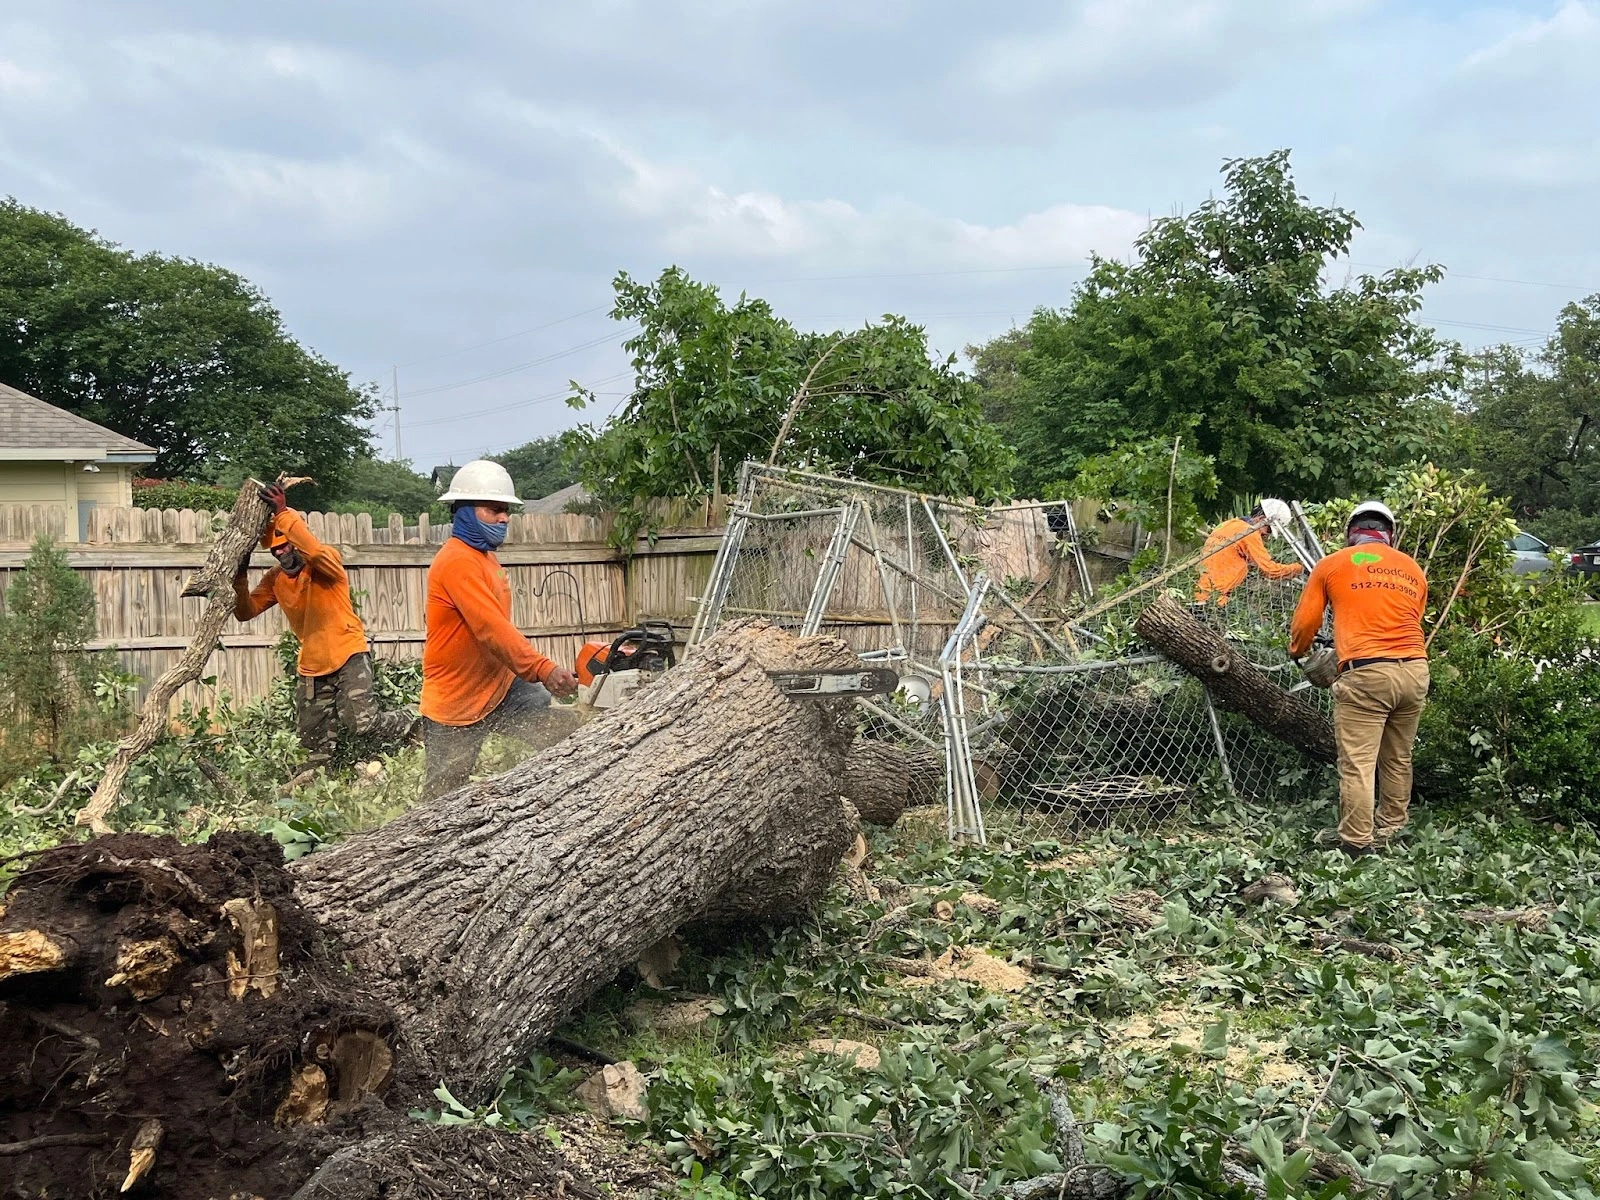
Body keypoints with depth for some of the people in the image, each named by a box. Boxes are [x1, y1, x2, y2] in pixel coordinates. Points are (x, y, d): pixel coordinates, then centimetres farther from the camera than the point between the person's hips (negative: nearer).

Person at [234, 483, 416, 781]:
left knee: (361, 722, -17)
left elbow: (315, 552, -39)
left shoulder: (327, 560, -14)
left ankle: (409, 726, 12)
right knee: (312, 736, 11)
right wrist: (240, 579, -20)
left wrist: (283, 514, -42)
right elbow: (246, 612, -4)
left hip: (348, 654, -6)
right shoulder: (275, 579, 3)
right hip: (312, 665, 6)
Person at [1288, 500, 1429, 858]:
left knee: (1357, 766, -3)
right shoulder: (1413, 569, 17)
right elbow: (1412, 623, 18)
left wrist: (1297, 652, 31)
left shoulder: (1332, 565, 7)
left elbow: (1305, 623, 11)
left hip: (1365, 674, -5)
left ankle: (1356, 847, -3)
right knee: (1398, 761, 18)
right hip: (1415, 670, 5)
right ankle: (1390, 834, 27)